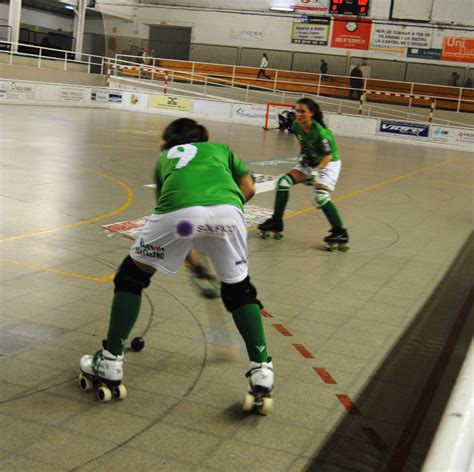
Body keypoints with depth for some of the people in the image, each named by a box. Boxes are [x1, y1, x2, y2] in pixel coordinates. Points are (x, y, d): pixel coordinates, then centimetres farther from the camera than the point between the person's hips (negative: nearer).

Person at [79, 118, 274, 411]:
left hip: (178, 211, 0)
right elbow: (248, 188, 24)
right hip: (226, 210, 1)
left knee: (131, 277, 22)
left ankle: (110, 364, 22)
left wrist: (187, 255, 55)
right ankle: (261, 371, 15)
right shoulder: (221, 148, 39)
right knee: (239, 289, 24)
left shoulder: (165, 157, 40)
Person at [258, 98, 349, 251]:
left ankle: (340, 233, -17)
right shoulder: (297, 126, -10)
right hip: (310, 162, 7)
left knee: (320, 196, -27)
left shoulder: (320, 132, -30)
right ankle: (276, 222, 4)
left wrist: (315, 171, -36)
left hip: (328, 164, -7)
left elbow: (328, 156, -25)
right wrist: (303, 154, -2)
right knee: (283, 181, -7)